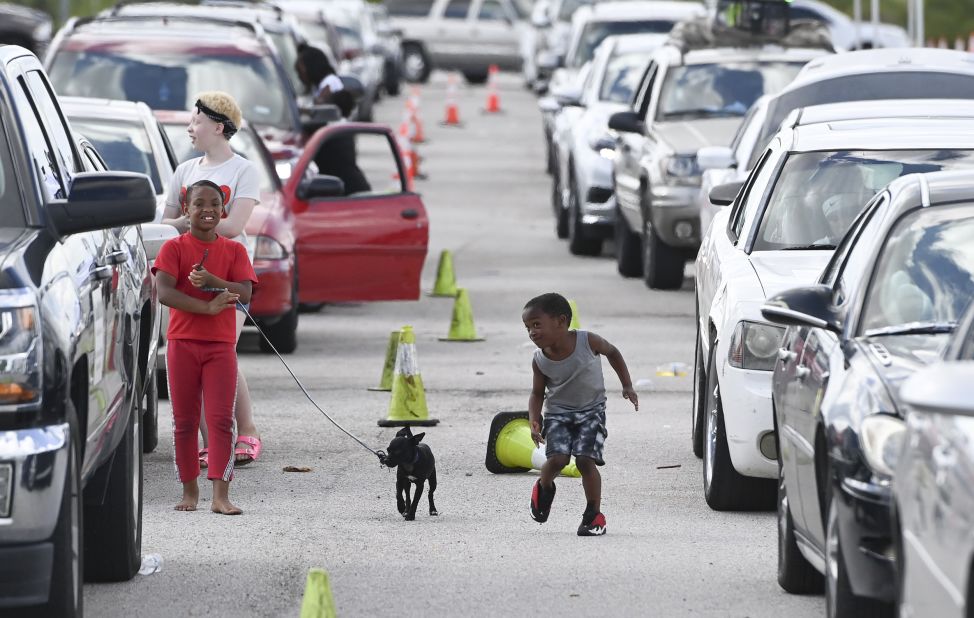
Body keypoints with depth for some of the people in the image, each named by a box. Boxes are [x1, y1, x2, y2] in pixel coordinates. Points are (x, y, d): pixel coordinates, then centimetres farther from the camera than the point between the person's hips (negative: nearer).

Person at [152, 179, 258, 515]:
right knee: (185, 421, 5)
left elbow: (244, 294, -7)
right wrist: (207, 307, -23)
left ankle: (220, 494, -11)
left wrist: (211, 280, -22)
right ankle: (190, 490, 15)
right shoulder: (174, 247, 0)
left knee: (221, 419, -7)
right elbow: (164, 292, -14)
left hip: (221, 345, 1)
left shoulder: (234, 250, 7)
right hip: (182, 343, -1)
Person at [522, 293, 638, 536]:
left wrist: (627, 386, 1)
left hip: (591, 410, -1)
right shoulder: (540, 360, -12)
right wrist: (534, 421, -14)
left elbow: (612, 352, 3)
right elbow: (537, 393, 2)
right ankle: (544, 487, 16)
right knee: (557, 458, -18)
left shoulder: (588, 342, -18)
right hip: (557, 413, 1)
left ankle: (594, 513, -2)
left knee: (586, 460, -17)